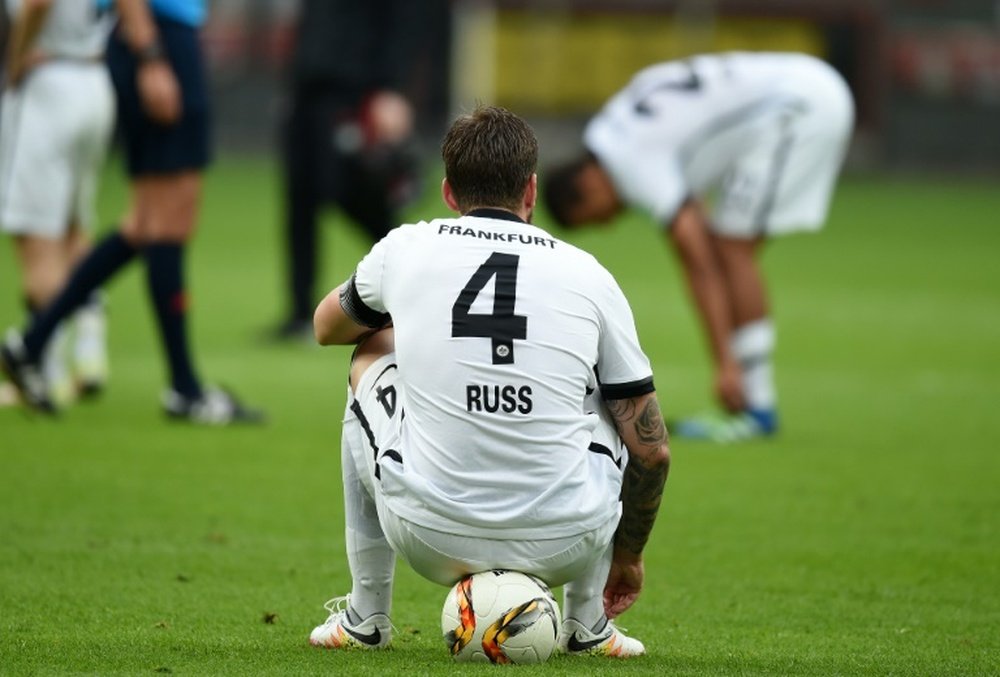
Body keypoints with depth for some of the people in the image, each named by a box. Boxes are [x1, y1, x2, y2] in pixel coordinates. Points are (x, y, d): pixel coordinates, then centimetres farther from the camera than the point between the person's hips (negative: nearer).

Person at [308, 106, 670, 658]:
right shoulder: (589, 276, 6)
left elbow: (326, 328, 32)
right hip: (566, 544, 0)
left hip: (428, 539, 0)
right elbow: (651, 450, 10)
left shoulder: (405, 249, 7)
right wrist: (627, 556, 27)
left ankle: (364, 616, 30)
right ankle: (587, 624, 28)